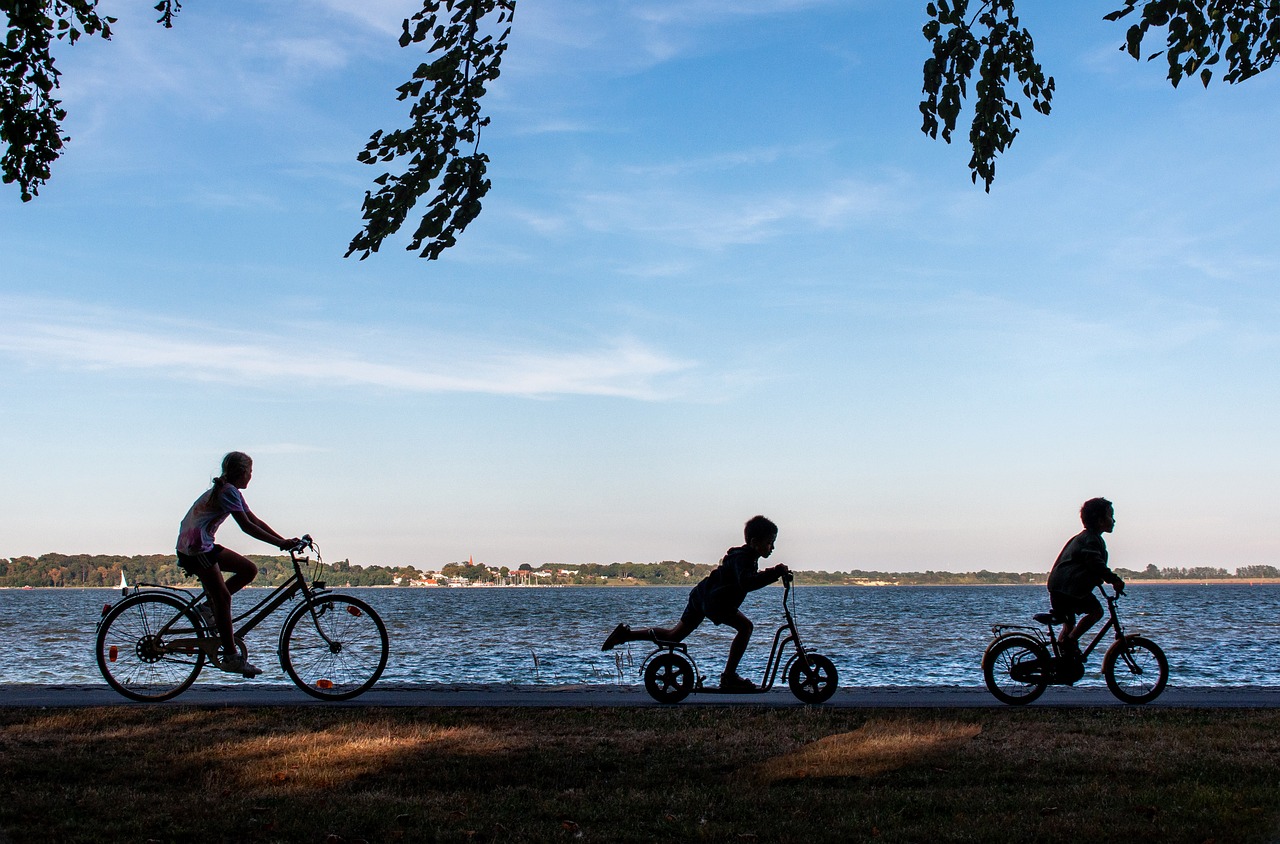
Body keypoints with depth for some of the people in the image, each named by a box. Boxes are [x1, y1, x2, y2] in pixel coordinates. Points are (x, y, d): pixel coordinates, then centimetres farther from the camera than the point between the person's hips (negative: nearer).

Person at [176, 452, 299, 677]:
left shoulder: (230, 491, 15)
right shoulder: (228, 492, -16)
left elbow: (255, 520, 13)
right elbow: (247, 527, -23)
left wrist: (284, 541, 5)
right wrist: (280, 543, -24)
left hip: (205, 546, 10)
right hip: (194, 547, -10)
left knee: (249, 569, 6)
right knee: (222, 596, -11)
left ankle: (209, 606, 9)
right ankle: (231, 657, -10)